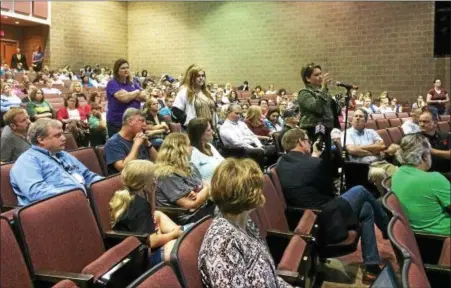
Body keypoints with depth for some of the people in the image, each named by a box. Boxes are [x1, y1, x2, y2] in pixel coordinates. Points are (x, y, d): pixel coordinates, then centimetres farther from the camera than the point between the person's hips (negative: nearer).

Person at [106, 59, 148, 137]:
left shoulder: (133, 83, 14)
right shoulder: (112, 84, -6)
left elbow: (144, 97, 4)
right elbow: (124, 98, -21)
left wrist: (130, 95, -12)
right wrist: (137, 92, -2)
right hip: (116, 122, -5)